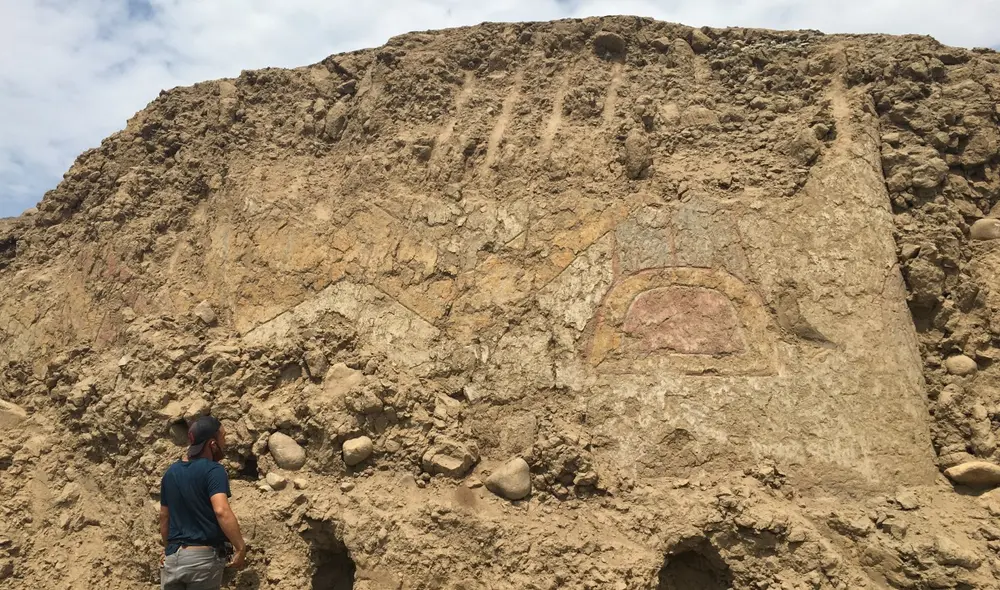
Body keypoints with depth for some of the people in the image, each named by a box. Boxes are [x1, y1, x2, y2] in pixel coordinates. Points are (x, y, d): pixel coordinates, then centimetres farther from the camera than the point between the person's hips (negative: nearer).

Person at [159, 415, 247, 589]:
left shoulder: (170, 472, 8)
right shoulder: (213, 470, -14)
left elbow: (164, 517, 16)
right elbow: (221, 511, -28)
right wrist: (240, 547, -24)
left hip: (173, 557, 6)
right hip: (204, 557, -6)